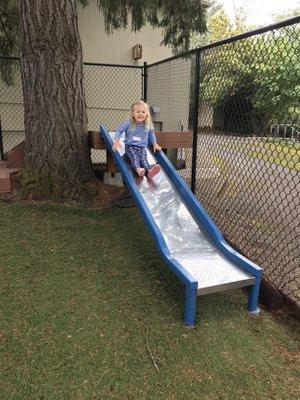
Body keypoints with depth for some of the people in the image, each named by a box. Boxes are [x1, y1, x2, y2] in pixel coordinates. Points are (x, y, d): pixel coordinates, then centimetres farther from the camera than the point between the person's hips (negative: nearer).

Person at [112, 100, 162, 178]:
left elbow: (151, 133, 24)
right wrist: (117, 141, -11)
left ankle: (149, 171, -51)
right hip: (130, 146, -1)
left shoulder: (148, 125, 5)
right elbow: (119, 130, 2)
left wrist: (155, 144, 18)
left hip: (142, 147, 1)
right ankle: (138, 169, -56)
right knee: (134, 157, -32)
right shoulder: (129, 123, -4)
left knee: (143, 159, -27)